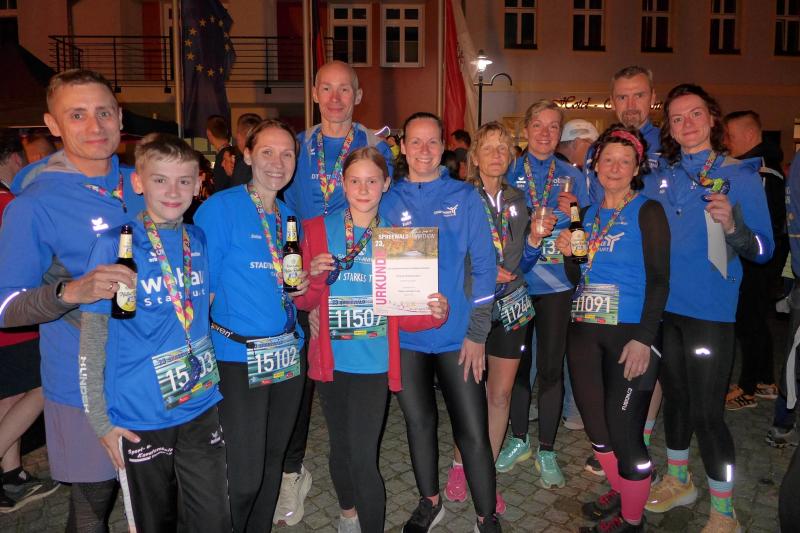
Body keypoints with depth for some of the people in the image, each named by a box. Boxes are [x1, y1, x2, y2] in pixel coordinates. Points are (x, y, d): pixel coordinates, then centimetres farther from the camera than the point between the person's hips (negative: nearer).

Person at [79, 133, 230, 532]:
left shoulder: (199, 241, 1)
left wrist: (214, 379, 10)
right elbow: (92, 339, -8)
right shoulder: (115, 247, -12)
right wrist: (100, 420, -7)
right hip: (139, 419, -3)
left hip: (201, 408, 4)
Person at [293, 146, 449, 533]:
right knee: (340, 446, 17)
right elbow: (304, 301, 3)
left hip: (374, 363, -1)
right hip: (332, 359, 2)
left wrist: (434, 313, -18)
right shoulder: (317, 230, 1)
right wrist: (315, 276, -17)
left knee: (363, 457, -6)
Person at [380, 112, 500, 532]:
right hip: (405, 336, 2)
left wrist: (477, 333, -7)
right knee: (419, 422, 16)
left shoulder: (465, 197, 0)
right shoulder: (388, 201, 3)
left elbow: (483, 266, -2)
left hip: (458, 335, -1)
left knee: (473, 433, 1)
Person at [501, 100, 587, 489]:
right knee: (516, 360, 9)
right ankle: (519, 439, 29)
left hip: (556, 283, 0)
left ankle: (546, 451, 18)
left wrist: (574, 213, -14)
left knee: (551, 366, 2)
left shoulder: (572, 176, 6)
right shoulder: (510, 172, 5)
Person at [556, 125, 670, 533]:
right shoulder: (589, 214, 13)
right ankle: (620, 492, 37)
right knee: (595, 423, 13)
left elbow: (659, 279, -10)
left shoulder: (648, 212, -3)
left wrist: (644, 338, -18)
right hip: (584, 331, 6)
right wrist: (568, 252, -3)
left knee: (623, 429, -2)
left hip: (628, 332, -6)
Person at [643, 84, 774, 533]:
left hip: (709, 311, -4)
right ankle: (678, 480, 38)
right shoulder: (660, 177, 6)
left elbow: (764, 250, -9)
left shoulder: (740, 175, -5)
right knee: (675, 395, 18)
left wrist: (732, 225, -26)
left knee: (707, 411, -2)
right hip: (662, 306, 5)